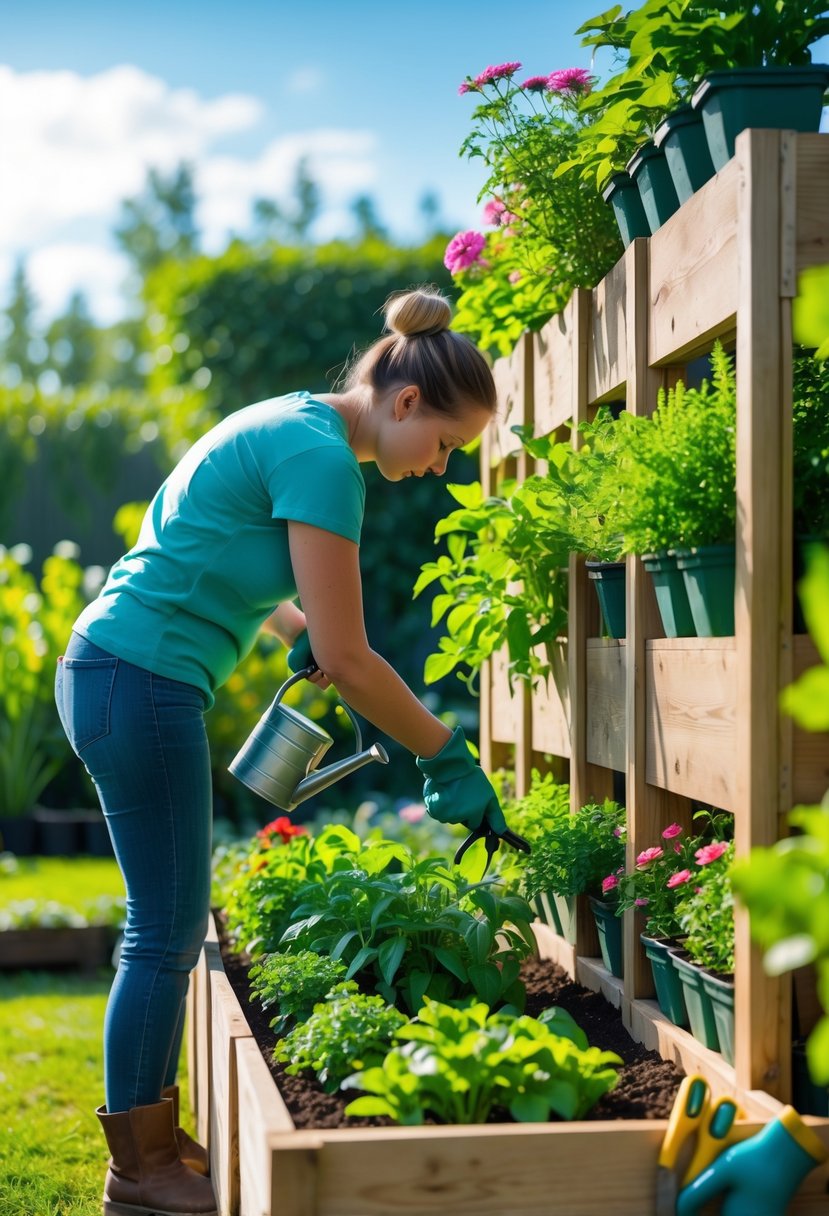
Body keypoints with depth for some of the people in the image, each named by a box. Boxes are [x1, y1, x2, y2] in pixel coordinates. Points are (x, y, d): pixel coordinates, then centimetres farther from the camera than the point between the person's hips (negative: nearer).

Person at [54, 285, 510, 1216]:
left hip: (113, 675, 10)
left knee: (170, 921, 14)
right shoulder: (322, 458, -18)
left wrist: (298, 629, 12)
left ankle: (152, 1133, 24)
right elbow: (350, 660, -19)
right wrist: (449, 761, -10)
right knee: (167, 928, -2)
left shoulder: (296, 427, 12)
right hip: (142, 679, -10)